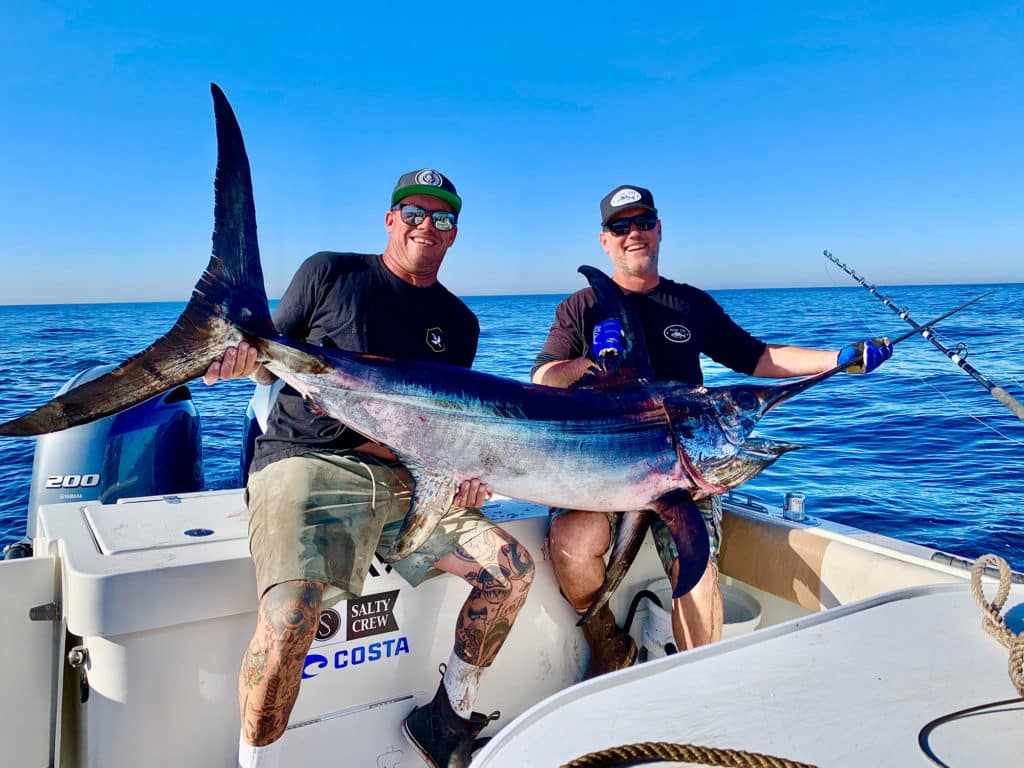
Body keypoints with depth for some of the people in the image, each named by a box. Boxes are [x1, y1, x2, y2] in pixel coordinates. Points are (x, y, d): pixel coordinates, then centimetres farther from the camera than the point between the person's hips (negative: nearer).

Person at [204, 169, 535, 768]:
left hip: (403, 480, 5)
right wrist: (246, 356, -15)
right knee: (290, 613, -29)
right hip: (305, 461, -4)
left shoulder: (459, 322, 15)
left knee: (513, 568, -9)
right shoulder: (329, 272, 5)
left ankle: (447, 719, 12)